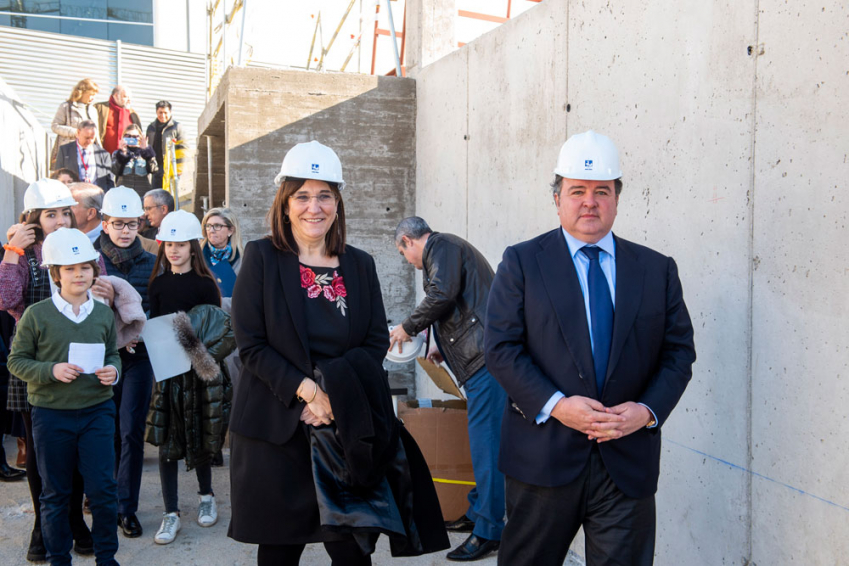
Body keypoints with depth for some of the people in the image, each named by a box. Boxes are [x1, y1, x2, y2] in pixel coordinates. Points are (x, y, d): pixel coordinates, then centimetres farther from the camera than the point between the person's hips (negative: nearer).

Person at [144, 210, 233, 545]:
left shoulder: (204, 283, -4)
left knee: (200, 436, 9)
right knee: (167, 441, 3)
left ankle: (206, 496, 31)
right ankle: (171, 513, 11)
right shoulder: (158, 284, 6)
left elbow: (219, 327, -5)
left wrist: (203, 353, -19)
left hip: (198, 371, -3)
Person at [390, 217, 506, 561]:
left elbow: (443, 294, -17)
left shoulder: (442, 246, -2)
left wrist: (408, 327, -4)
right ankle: (476, 514, 24)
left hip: (486, 357, -11)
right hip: (482, 356, 11)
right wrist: (445, 347, 34)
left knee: (486, 442, -9)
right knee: (482, 440, 15)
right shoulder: (452, 249, 28)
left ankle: (489, 532, -5)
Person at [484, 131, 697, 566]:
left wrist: (648, 409, -10)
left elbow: (679, 351, 7)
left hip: (628, 460, 2)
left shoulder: (657, 269, 8)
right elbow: (501, 347, -6)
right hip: (544, 455, -1)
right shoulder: (522, 262, 0)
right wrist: (554, 405, -17)